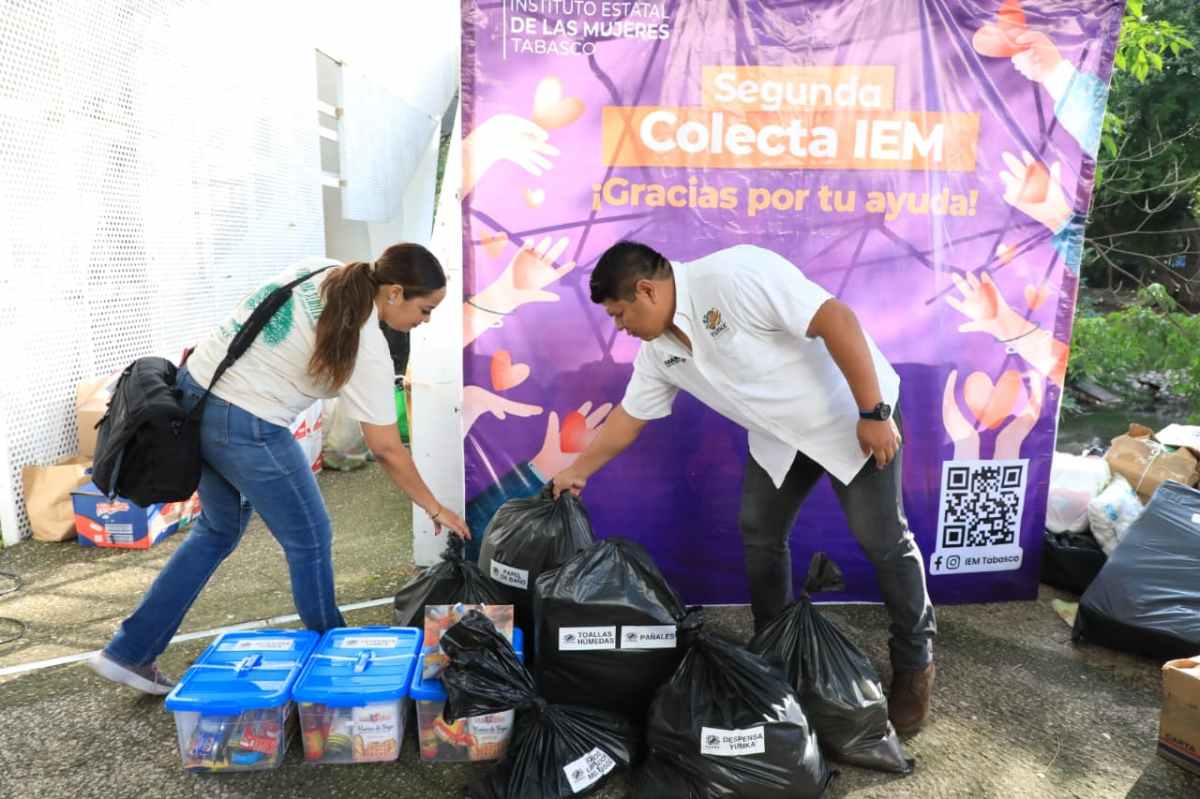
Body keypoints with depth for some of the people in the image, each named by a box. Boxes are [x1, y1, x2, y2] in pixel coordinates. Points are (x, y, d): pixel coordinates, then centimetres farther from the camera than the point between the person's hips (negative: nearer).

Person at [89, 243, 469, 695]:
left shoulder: (320, 270, 3)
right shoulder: (366, 349, -18)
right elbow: (387, 451, -13)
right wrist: (435, 509, -3)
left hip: (193, 392, 9)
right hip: (244, 427, -9)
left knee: (218, 530, 24)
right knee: (310, 539, 10)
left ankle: (127, 654, 31)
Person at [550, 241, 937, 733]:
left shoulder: (734, 275, -30)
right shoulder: (658, 350, -4)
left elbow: (837, 320, -31)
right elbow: (629, 415, 9)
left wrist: (874, 414, -28)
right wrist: (578, 471, 15)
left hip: (852, 415, -7)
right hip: (780, 435, 7)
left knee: (882, 541, 0)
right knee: (759, 533, 8)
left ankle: (915, 662, 21)